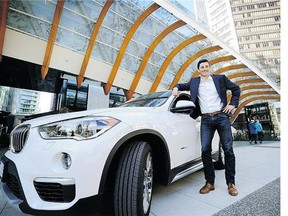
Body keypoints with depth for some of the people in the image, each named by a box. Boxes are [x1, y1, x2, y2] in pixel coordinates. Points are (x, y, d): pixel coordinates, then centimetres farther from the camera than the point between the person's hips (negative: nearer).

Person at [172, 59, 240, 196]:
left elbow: (236, 88, 17)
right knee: (205, 150, -5)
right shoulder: (194, 82, 13)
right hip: (206, 120, 1)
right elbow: (182, 85, 26)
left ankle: (231, 183, 15)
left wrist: (233, 104, 6)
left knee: (228, 150, 1)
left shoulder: (220, 78, 9)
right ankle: (210, 182, 8)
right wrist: (176, 87, 3)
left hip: (222, 117, 0)